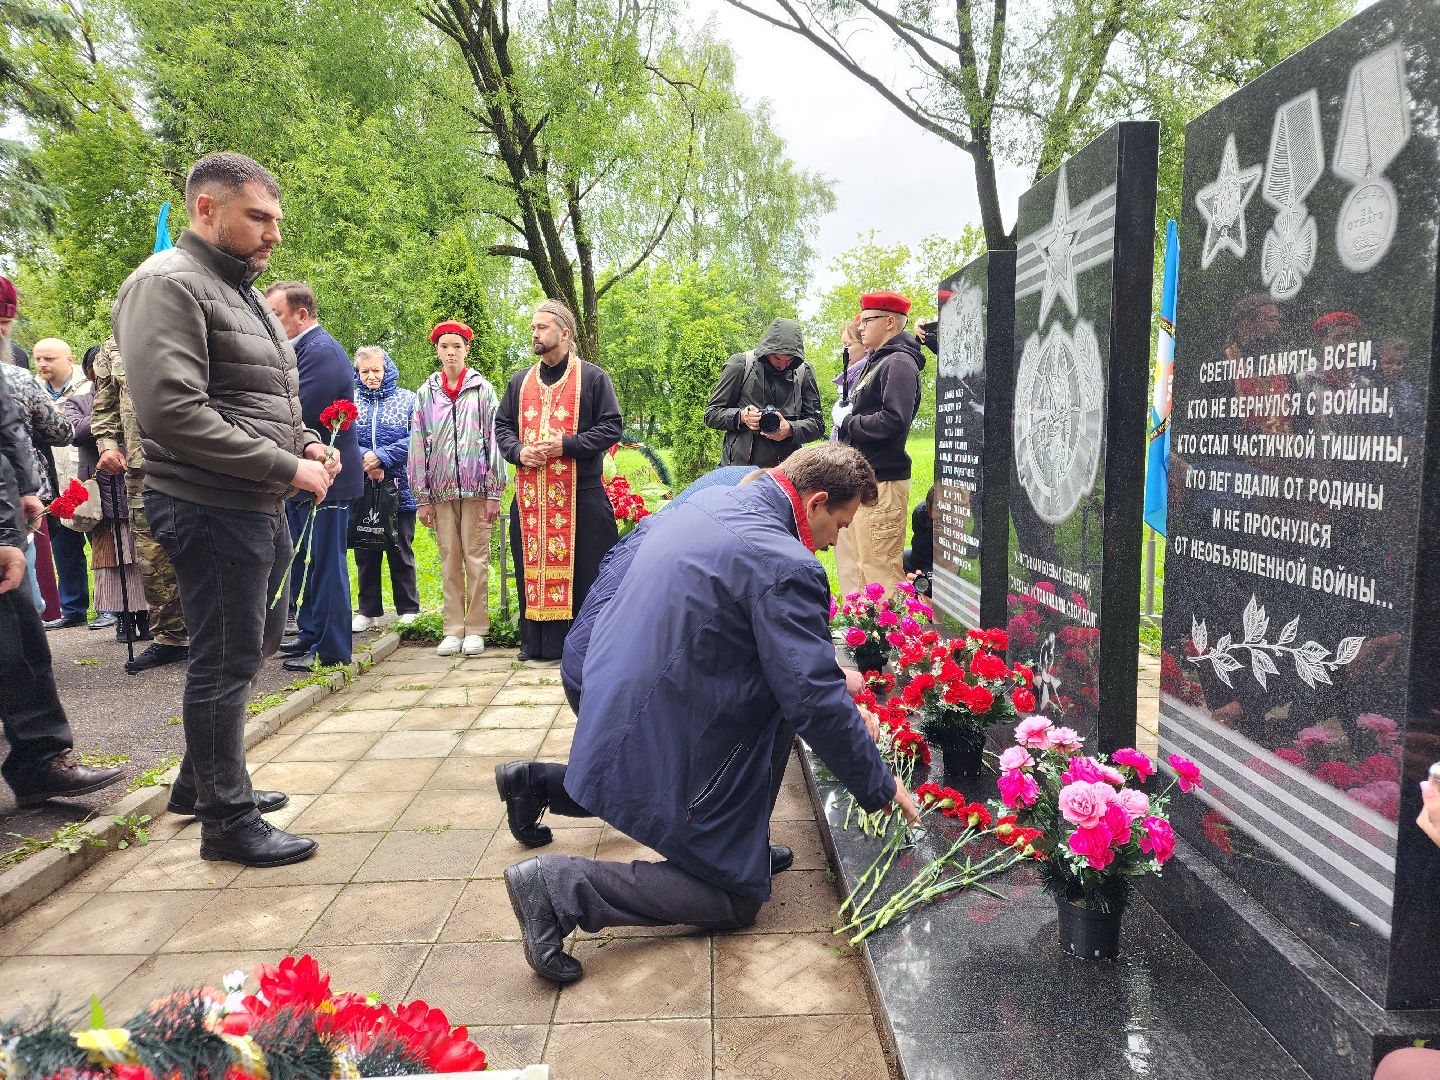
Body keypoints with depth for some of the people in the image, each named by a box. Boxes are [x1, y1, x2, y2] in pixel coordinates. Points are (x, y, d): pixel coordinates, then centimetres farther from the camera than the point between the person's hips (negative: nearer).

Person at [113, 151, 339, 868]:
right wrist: (288, 467, -20)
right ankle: (226, 821, 14)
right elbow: (173, 411, -23)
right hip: (210, 511, -10)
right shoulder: (167, 285, -12)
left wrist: (305, 443, 5)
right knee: (226, 662, -1)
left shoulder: (244, 294, 17)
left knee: (255, 643, 19)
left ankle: (202, 782, 36)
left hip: (261, 508, 10)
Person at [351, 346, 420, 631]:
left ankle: (408, 610, 15)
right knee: (365, 552, 9)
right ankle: (368, 611, 19)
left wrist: (381, 457, -17)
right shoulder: (350, 402, 8)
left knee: (401, 551, 6)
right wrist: (365, 461, -19)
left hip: (399, 489, -2)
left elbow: (414, 440, -8)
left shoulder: (407, 400, 3)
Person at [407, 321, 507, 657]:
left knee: (476, 559, 1)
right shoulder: (426, 392, 9)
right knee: (449, 561, 6)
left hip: (476, 487, -2)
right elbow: (418, 444, 8)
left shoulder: (483, 389, 3)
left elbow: (494, 439, 1)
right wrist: (422, 497, 4)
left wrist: (494, 492, -4)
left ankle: (475, 629, 8)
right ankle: (453, 629, 13)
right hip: (441, 488, 2)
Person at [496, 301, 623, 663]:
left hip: (581, 494, -4)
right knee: (533, 564, 6)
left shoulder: (592, 378, 3)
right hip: (530, 494, 5)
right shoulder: (520, 381, 18)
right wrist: (518, 451, -3)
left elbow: (611, 427, -3)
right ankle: (537, 642, 15)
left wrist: (567, 444, -14)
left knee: (583, 569, -3)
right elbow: (502, 426, 19)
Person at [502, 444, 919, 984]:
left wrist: (831, 674, 25)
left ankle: (745, 837, 25)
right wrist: (881, 787, -6)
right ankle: (564, 885, -5)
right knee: (738, 900, 9)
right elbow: (817, 702, -21)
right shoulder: (785, 566, -23)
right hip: (661, 749, -9)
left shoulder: (711, 500, 6)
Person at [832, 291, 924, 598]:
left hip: (881, 482, -10)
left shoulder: (899, 363, -10)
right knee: (850, 566, 16)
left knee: (880, 570, -9)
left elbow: (894, 421, -23)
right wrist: (845, 417, 4)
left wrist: (846, 421, -11)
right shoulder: (876, 362, 20)